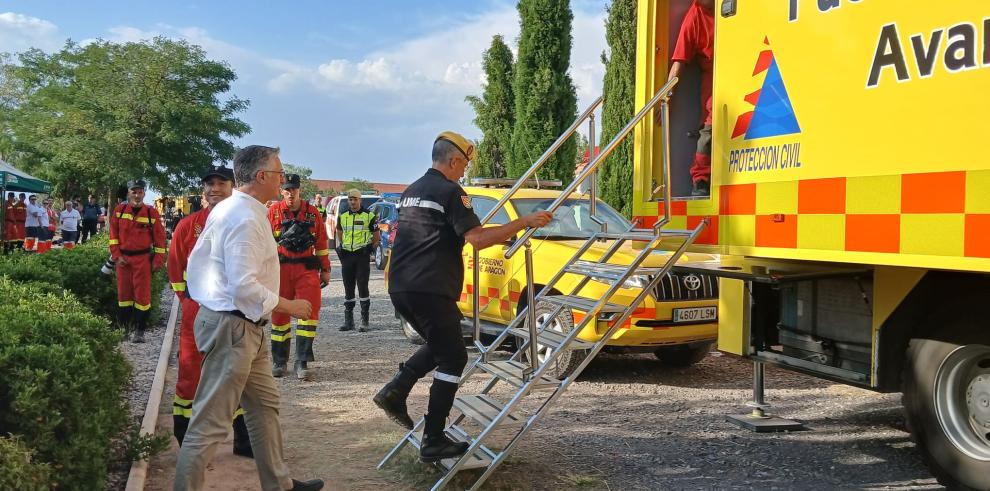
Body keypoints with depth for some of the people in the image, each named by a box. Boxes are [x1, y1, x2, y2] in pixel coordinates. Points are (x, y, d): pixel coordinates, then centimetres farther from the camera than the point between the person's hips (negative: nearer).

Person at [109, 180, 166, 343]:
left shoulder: (151, 212, -5)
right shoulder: (119, 210, 2)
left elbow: (160, 238, -3)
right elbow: (113, 234, 6)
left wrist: (158, 261, -6)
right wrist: (116, 256, -2)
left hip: (143, 259, -3)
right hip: (123, 258, 3)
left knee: (142, 294, -2)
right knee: (123, 292, 10)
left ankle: (139, 330, 5)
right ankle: (123, 327, 22)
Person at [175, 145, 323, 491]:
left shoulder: (226, 209, 11)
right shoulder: (246, 218, -20)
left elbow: (196, 260, 15)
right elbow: (245, 287, -25)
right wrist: (290, 306, -15)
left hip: (244, 326, 11)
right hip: (233, 326, -11)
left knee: (264, 404, 20)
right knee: (211, 421, -3)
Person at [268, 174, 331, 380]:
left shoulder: (312, 212, 6)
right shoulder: (273, 211, 2)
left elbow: (321, 242, 10)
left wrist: (325, 269, 10)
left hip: (307, 268, 1)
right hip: (280, 268, -1)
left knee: (309, 312, -6)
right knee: (280, 314, 7)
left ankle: (302, 362, 1)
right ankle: (279, 361, 20)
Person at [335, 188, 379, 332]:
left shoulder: (369, 215, -1)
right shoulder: (342, 216, 11)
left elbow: (377, 237, 4)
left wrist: (370, 249, -5)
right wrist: (339, 247, 10)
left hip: (362, 255, -4)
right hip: (347, 255, 4)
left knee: (362, 287, -5)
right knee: (348, 288, 8)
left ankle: (364, 320, 2)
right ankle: (348, 320, 15)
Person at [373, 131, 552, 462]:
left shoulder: (412, 191, 19)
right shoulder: (450, 192, -8)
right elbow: (477, 239, -18)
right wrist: (524, 222, -14)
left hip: (400, 287, 9)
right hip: (430, 289, -8)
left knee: (439, 346, 25)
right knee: (453, 358, 2)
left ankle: (395, 391, 9)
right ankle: (433, 441, 1)